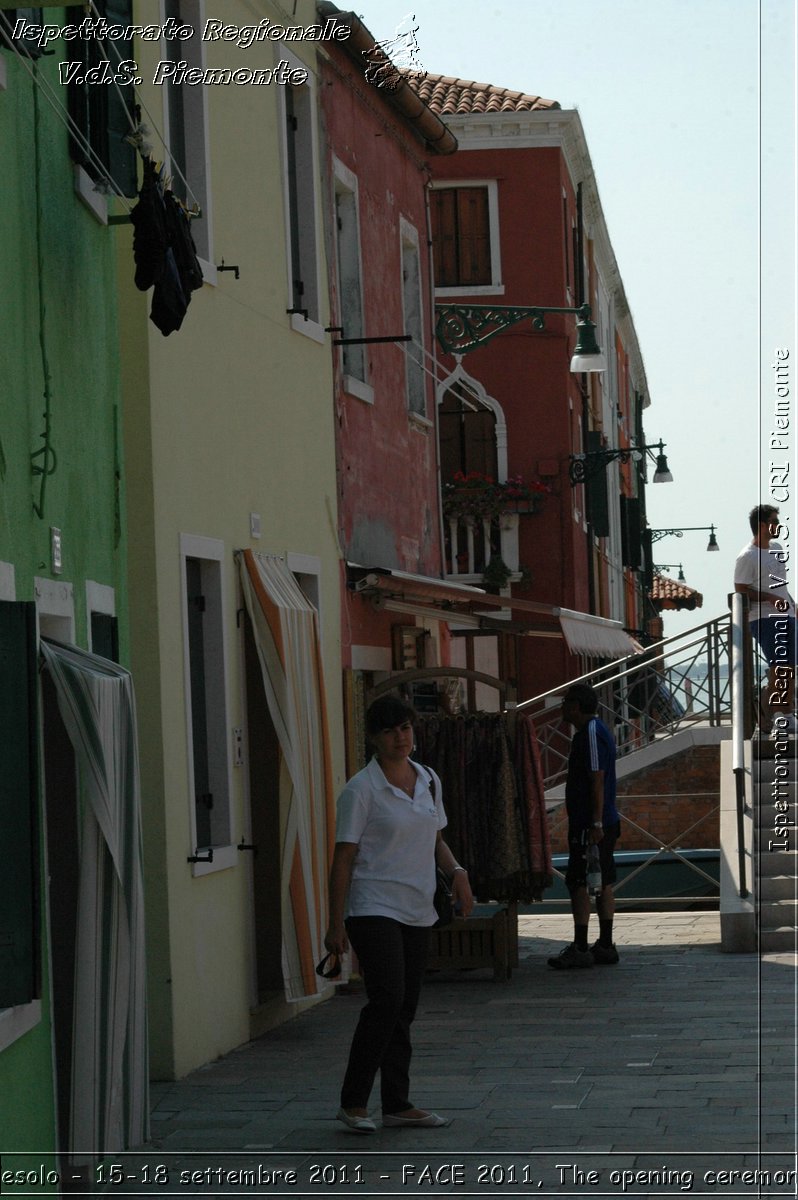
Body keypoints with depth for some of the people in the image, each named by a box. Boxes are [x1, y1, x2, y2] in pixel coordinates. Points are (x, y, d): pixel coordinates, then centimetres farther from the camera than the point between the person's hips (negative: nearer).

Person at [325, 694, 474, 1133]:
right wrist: (336, 923, -12)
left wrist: (457, 871, 2)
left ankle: (397, 1105, 14)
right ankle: (352, 1101, -10)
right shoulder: (361, 789, -8)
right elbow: (343, 857, -9)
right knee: (387, 1001, -18)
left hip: (417, 911, 7)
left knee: (405, 1009, 8)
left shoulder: (429, 781, 11)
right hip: (374, 910, -7)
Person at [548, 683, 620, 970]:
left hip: (589, 824, -10)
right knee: (604, 883, 11)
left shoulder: (591, 734, -15)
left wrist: (596, 824, -23)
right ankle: (605, 946, 14)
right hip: (606, 822, 10)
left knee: (579, 883, -7)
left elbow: (597, 780, -20)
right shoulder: (596, 730, 17)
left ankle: (580, 948, -6)